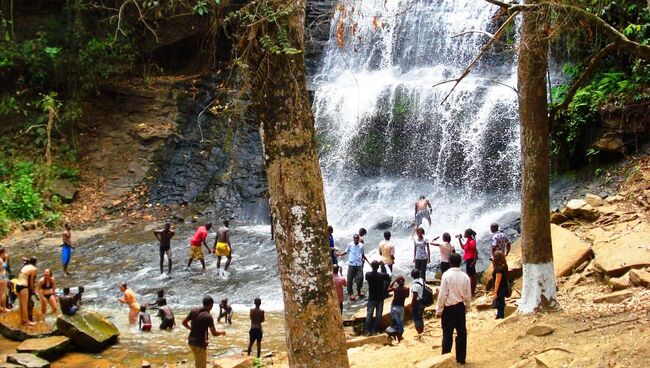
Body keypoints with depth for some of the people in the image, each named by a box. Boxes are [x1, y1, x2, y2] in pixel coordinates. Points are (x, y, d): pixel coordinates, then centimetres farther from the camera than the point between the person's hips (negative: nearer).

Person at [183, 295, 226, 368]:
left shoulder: (194, 310, -1)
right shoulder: (208, 317, -20)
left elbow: (184, 322, 8)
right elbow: (214, 333, -18)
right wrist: (222, 332, 3)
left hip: (191, 340, 8)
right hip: (200, 343, -8)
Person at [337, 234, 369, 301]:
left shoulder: (361, 245, 2)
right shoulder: (350, 244, -6)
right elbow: (345, 252, 1)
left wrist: (367, 260, 18)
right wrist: (339, 254, -14)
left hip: (359, 265, 2)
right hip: (351, 264, -2)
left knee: (360, 278, 0)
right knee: (350, 279, 1)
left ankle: (358, 291, 25)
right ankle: (350, 293, 16)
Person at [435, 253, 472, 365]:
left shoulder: (446, 275, -15)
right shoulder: (465, 276, -5)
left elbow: (443, 294, -14)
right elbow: (468, 295, 1)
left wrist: (439, 310, -5)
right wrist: (466, 305, 20)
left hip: (449, 308, -3)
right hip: (460, 307, 3)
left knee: (447, 334, 3)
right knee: (461, 333, 12)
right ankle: (461, 359, 19)